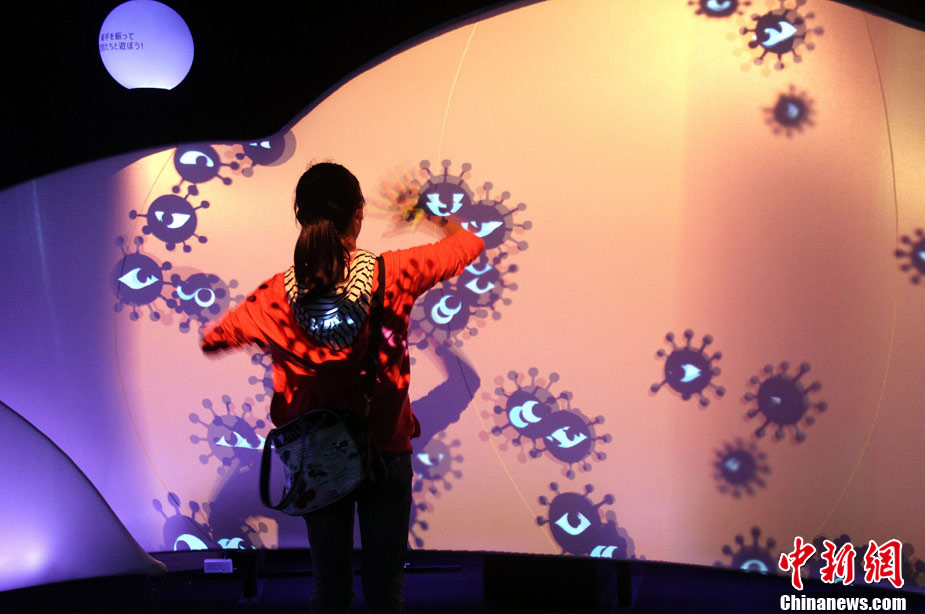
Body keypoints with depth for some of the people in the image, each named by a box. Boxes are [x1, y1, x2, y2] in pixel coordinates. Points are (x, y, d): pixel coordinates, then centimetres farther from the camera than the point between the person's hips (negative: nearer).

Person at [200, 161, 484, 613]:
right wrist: (444, 219, 21)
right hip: (385, 453, -1)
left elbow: (211, 339, 3)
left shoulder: (278, 296, -13)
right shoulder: (392, 274, -17)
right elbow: (471, 244, 0)